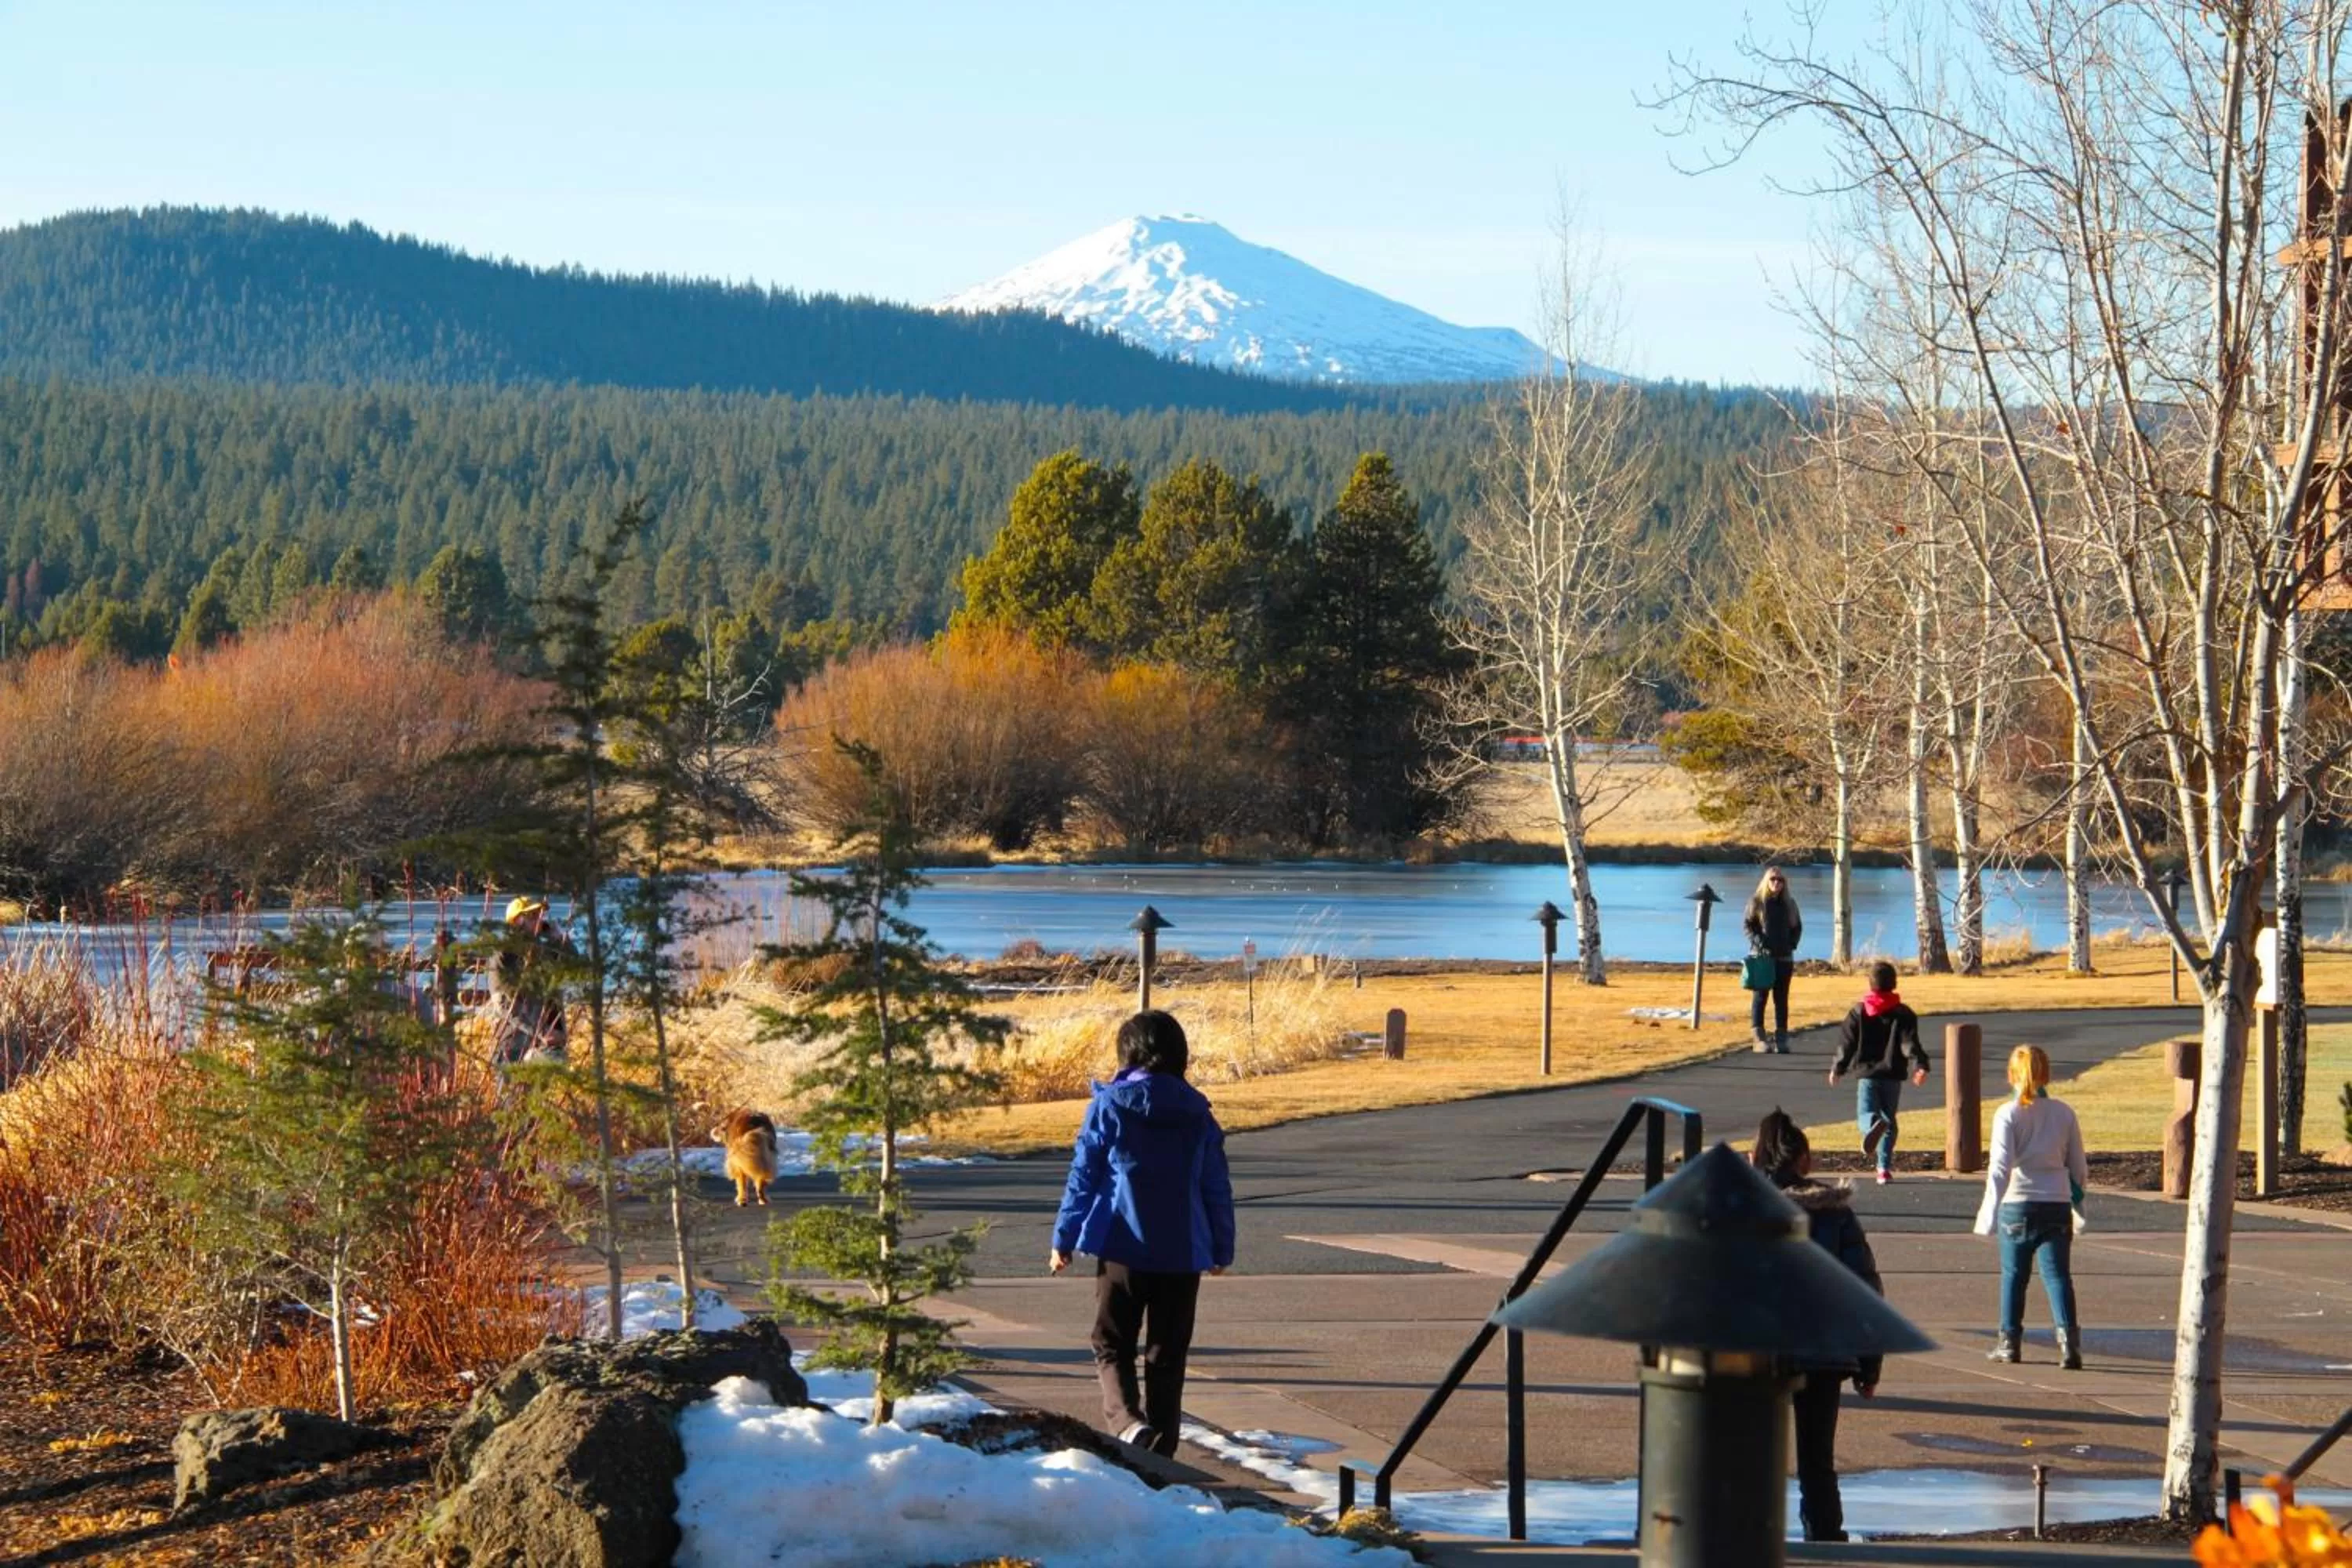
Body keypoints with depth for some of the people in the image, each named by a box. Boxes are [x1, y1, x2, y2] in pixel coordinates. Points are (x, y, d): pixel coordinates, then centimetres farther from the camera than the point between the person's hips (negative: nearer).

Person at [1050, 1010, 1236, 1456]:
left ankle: (1128, 1421, -19)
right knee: (1167, 1356, 11)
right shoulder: (1198, 1113, 6)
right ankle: (1159, 1452, 11)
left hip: (1123, 1249, -3)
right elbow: (1217, 1188, 11)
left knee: (1112, 1346, 7)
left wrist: (1063, 1239, 5)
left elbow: (1083, 1176, -3)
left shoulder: (1110, 1106, -5)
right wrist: (1222, 1249, 21)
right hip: (1183, 1253, 3)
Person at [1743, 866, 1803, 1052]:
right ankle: (1760, 1039, -1)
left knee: (1781, 1000, 4)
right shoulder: (1757, 902, -1)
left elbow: (1798, 927, 14)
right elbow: (1748, 925, -1)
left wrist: (1792, 945, 0)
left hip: (1784, 958, 3)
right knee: (1760, 998, -1)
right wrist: (1759, 942, -14)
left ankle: (1781, 1039, 7)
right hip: (1762, 956, -3)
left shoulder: (1789, 903, 9)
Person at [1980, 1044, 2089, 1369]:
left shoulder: (2008, 1114, -6)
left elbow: (2000, 1166, -14)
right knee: (2057, 1273, 1)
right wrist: (2078, 1196, 29)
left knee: (2013, 1274, 12)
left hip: (2017, 1205, -2)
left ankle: (2009, 1341, 20)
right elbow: (2079, 1167, 11)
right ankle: (2068, 1337, -17)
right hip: (2057, 1205, 2)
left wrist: (1989, 1210, -15)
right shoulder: (2064, 1113, 5)